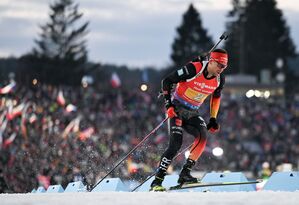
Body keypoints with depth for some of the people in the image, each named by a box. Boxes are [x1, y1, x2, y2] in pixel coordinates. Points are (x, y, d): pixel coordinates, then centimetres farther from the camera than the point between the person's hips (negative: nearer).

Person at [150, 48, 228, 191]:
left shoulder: (219, 79, -4)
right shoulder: (193, 69, -23)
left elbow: (216, 96, 17)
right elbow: (167, 81, -16)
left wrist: (213, 119, 11)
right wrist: (168, 105, -23)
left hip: (192, 113, 6)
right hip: (177, 109, -6)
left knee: (202, 136, -22)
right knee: (176, 143, -20)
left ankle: (185, 173, -17)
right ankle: (157, 181, -15)